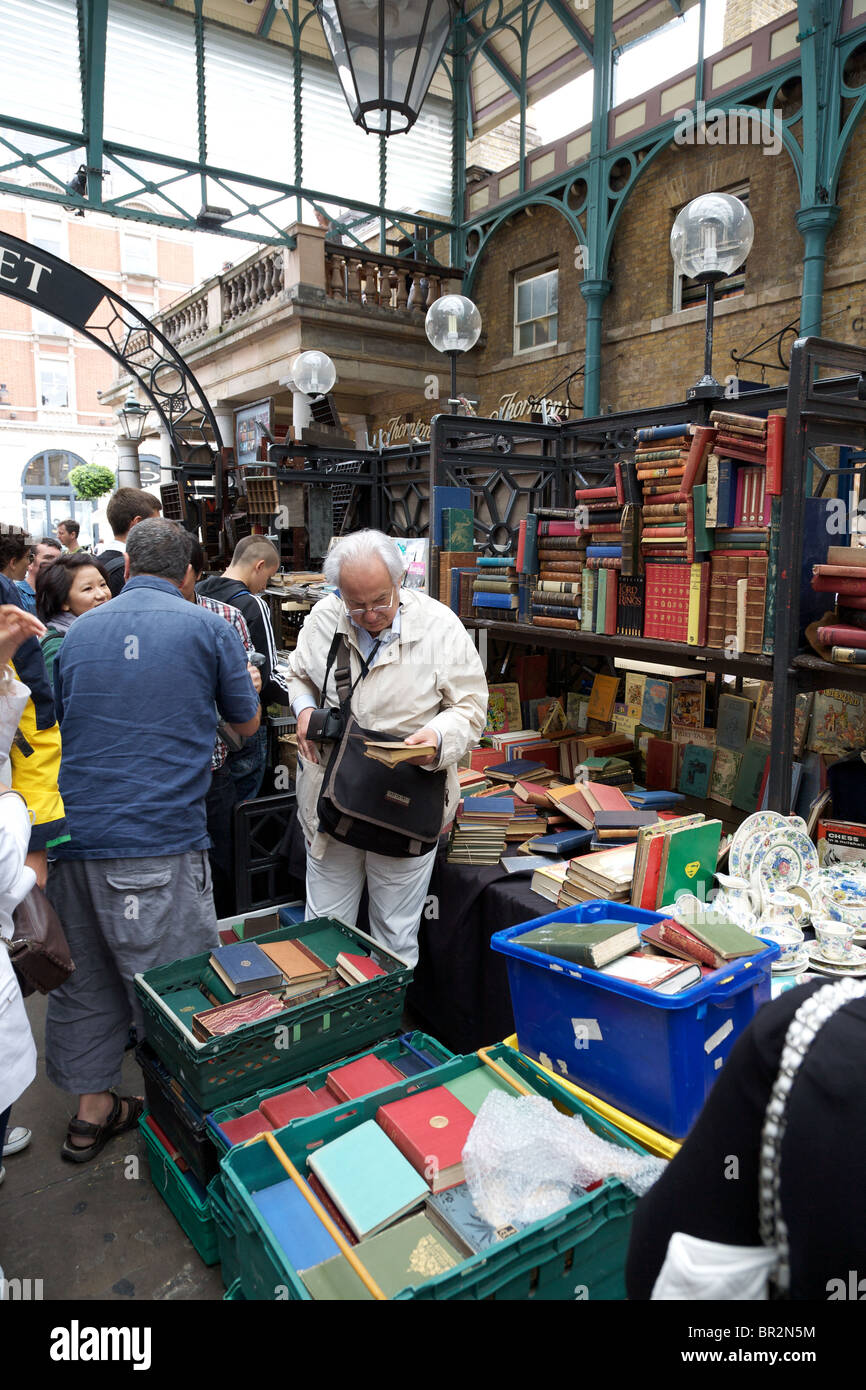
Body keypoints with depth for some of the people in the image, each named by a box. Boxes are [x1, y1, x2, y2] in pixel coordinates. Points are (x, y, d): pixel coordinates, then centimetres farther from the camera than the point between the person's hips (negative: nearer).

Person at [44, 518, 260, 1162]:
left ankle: (92, 1108, 32)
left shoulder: (79, 632, 10)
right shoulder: (209, 630, -3)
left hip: (76, 836, 5)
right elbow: (247, 723, 9)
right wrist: (245, 681, 28)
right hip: (161, 840, -5)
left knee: (84, 980, 18)